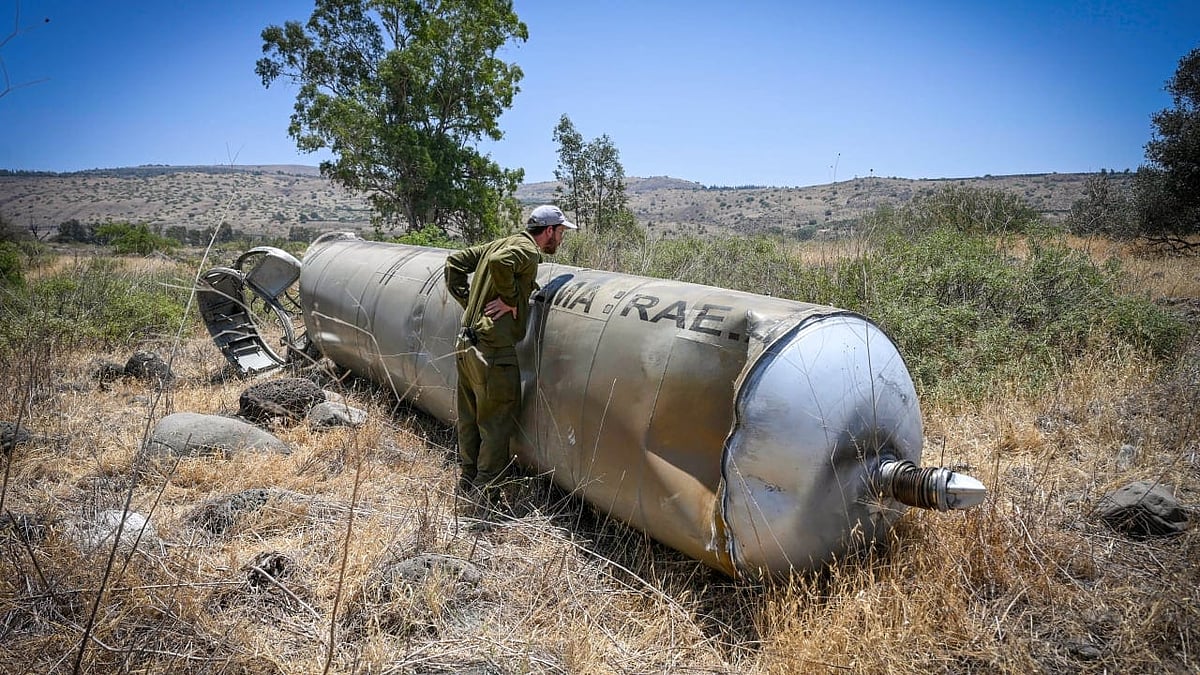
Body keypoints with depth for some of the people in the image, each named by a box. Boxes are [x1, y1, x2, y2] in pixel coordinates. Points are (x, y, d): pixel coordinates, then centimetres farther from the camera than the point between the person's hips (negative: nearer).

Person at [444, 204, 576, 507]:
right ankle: (485, 493, 9)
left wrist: (469, 301, 14)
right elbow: (499, 262, -31)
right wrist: (511, 300, -17)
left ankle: (468, 481, 32)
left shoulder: (499, 243, 15)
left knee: (470, 418, 19)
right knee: (498, 423, 2)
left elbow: (455, 261, 18)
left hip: (466, 345, 9)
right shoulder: (528, 250, -10)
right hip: (494, 351, -9)